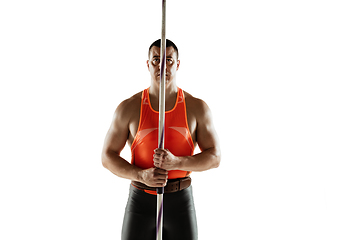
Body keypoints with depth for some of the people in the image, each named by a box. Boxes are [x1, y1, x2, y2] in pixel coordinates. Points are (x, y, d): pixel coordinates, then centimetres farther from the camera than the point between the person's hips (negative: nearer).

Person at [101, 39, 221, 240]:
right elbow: (108, 157, -3)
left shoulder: (197, 107, -4)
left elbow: (214, 157, -5)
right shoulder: (129, 107, -5)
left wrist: (176, 162, -24)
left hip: (181, 203, 1)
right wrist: (142, 176, -22)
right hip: (141, 202, 0)